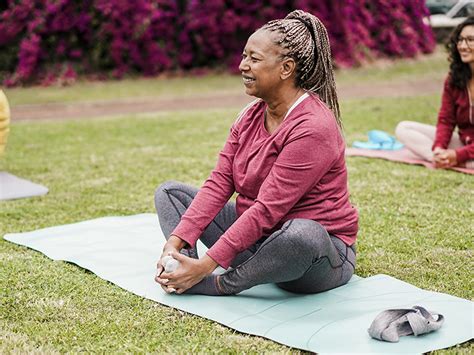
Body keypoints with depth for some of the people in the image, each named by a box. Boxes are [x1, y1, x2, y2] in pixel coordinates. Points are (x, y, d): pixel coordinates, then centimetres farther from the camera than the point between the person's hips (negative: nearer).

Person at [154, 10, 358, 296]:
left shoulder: (313, 128, -23)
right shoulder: (251, 116, 3)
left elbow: (267, 210, -27)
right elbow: (219, 183, -3)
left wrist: (206, 264, -28)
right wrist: (176, 241, -15)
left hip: (317, 251, -8)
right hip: (254, 238, 8)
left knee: (303, 234, -44)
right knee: (169, 192, 5)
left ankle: (221, 285, -20)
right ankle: (185, 277, -20)